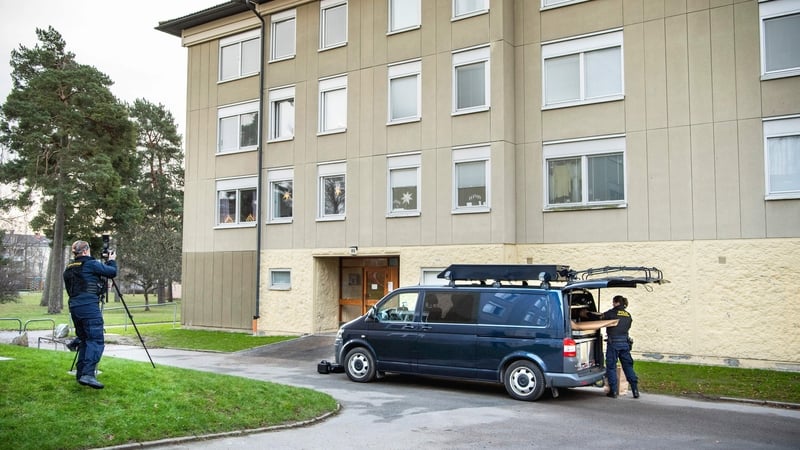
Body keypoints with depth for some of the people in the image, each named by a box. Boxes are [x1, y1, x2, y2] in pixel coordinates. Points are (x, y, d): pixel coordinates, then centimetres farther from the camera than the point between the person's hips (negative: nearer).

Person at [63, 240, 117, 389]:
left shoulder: (69, 269, 16)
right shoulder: (91, 264, -5)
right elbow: (112, 272, 1)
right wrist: (112, 261, 20)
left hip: (74, 307, 8)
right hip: (89, 306, -8)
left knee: (84, 341, 15)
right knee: (96, 340, -11)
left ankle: (80, 374, 14)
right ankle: (88, 374, -25)